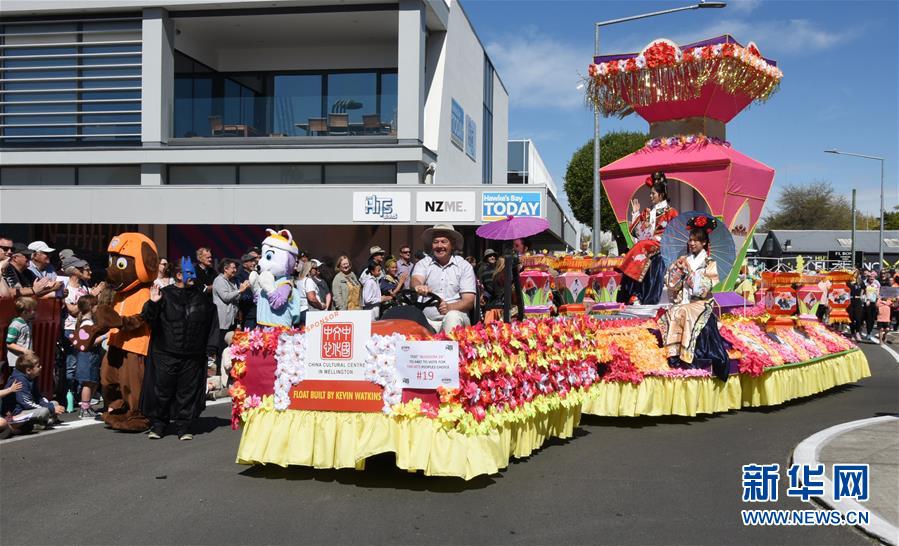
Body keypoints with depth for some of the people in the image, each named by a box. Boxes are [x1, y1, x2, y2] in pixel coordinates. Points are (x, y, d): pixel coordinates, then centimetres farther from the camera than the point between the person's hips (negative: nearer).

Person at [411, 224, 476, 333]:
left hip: (456, 317, 0)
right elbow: (416, 280, -11)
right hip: (428, 319, 0)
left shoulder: (464, 266, 7)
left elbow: (469, 301, 0)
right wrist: (419, 287, -38)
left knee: (452, 316, -34)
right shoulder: (423, 263, 11)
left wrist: (449, 307, -21)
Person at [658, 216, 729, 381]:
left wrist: (690, 271, -11)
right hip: (683, 301, 4)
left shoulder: (709, 263, 2)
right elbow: (670, 284, 9)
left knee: (684, 314, -34)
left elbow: (704, 287, -10)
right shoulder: (683, 260, 13)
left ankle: (686, 356, -30)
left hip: (700, 303, -4)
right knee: (671, 315, -29)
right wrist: (678, 269, -6)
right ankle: (673, 353, -30)